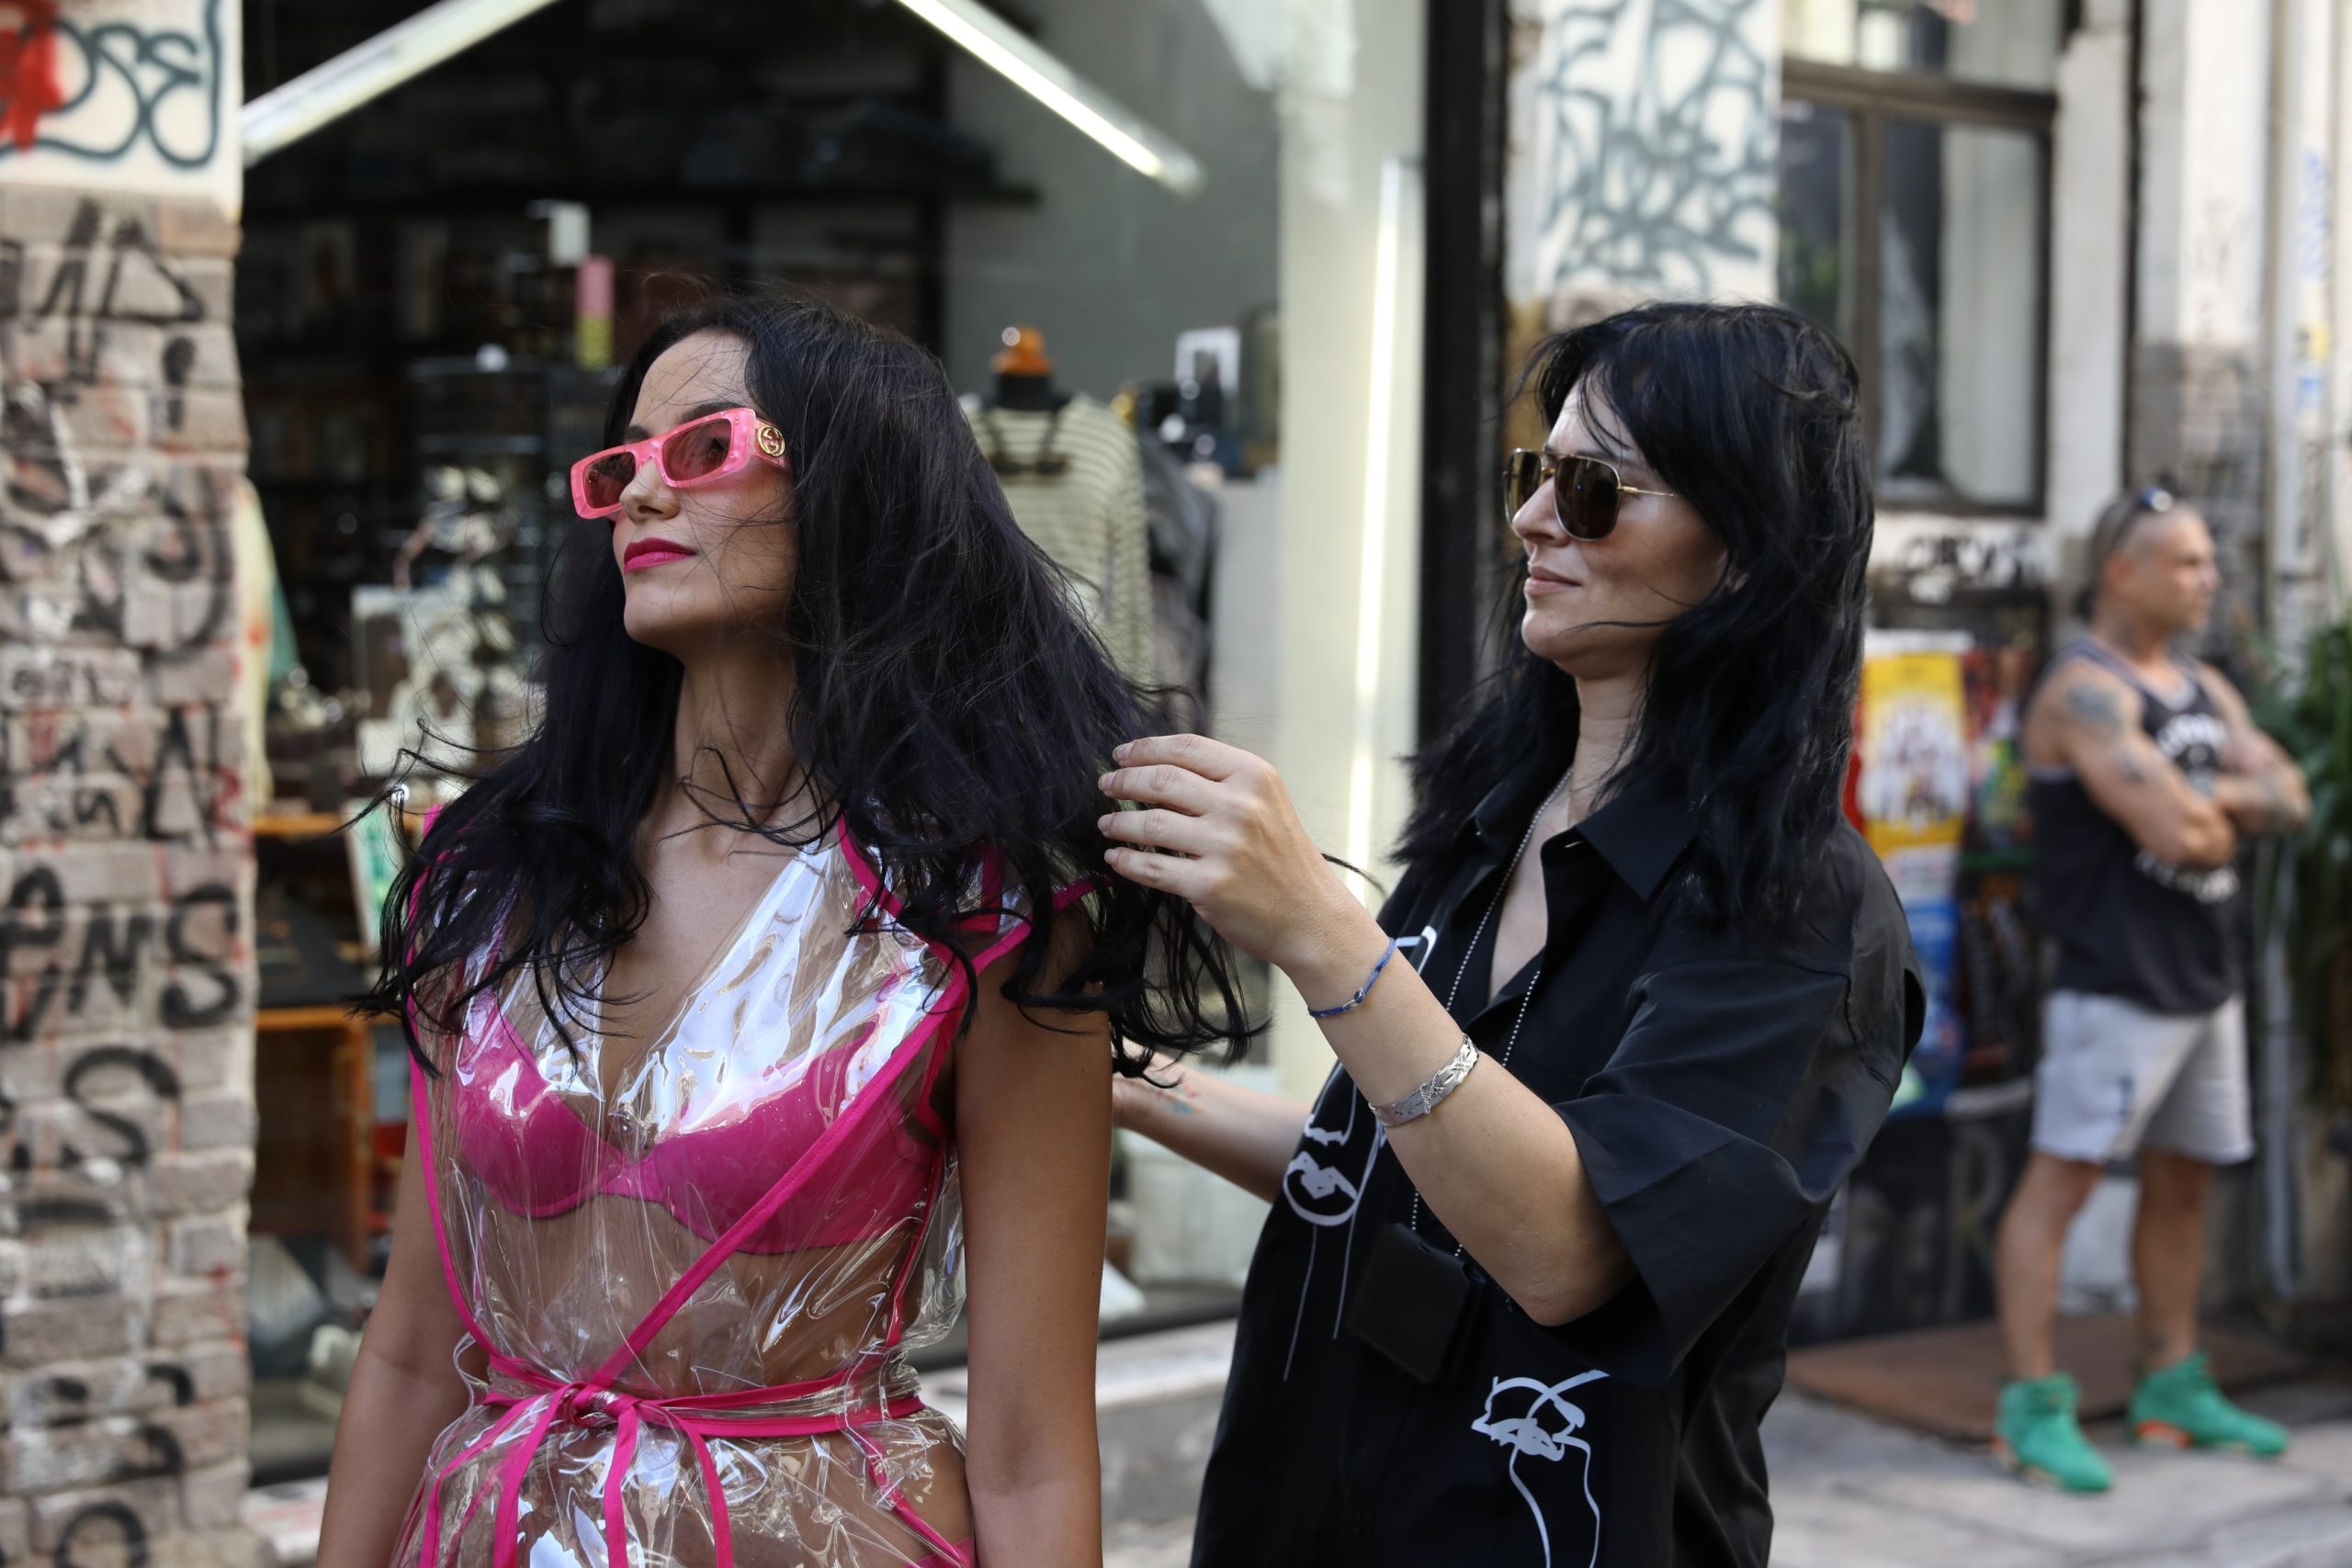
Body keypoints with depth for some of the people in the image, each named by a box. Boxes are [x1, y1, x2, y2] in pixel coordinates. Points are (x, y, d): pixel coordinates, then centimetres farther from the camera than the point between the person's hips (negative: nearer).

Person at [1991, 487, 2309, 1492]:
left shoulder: (2204, 689, 16)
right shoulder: (2086, 690, -13)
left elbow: (2287, 799, 6)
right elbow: (2174, 831, -23)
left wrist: (2204, 803, -10)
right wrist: (2226, 822, -1)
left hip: (2204, 978, 9)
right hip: (2115, 983, -9)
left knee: (2183, 1182, 14)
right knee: (2061, 1179, -7)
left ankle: (2173, 1390, 24)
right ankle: (2032, 1410, -5)